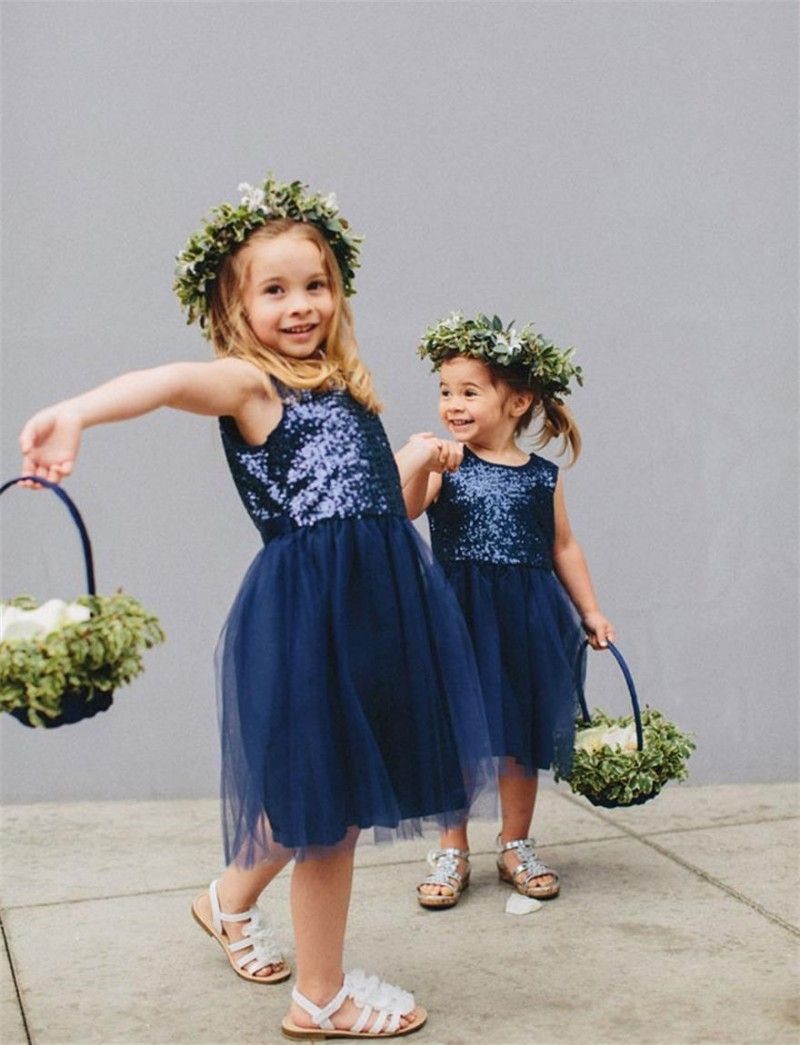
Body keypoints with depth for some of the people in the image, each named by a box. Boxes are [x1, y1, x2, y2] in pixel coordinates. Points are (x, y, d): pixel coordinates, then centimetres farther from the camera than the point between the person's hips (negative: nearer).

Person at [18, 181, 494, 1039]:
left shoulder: (340, 385, 14)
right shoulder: (247, 382, -10)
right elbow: (171, 381, -34)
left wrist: (419, 464, 10)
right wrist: (75, 413, -51)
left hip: (375, 602, 8)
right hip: (307, 609, -8)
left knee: (336, 791, 19)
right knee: (329, 802, 2)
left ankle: (232, 901, 45)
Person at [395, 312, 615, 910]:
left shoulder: (542, 476, 3)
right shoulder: (443, 466, -4)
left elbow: (564, 547, 12)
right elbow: (402, 510, -20)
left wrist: (592, 614, 13)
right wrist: (418, 458, -36)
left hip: (527, 621, 2)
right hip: (459, 618, -2)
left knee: (522, 737, 11)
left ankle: (516, 845, 29)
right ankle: (452, 852, 21)